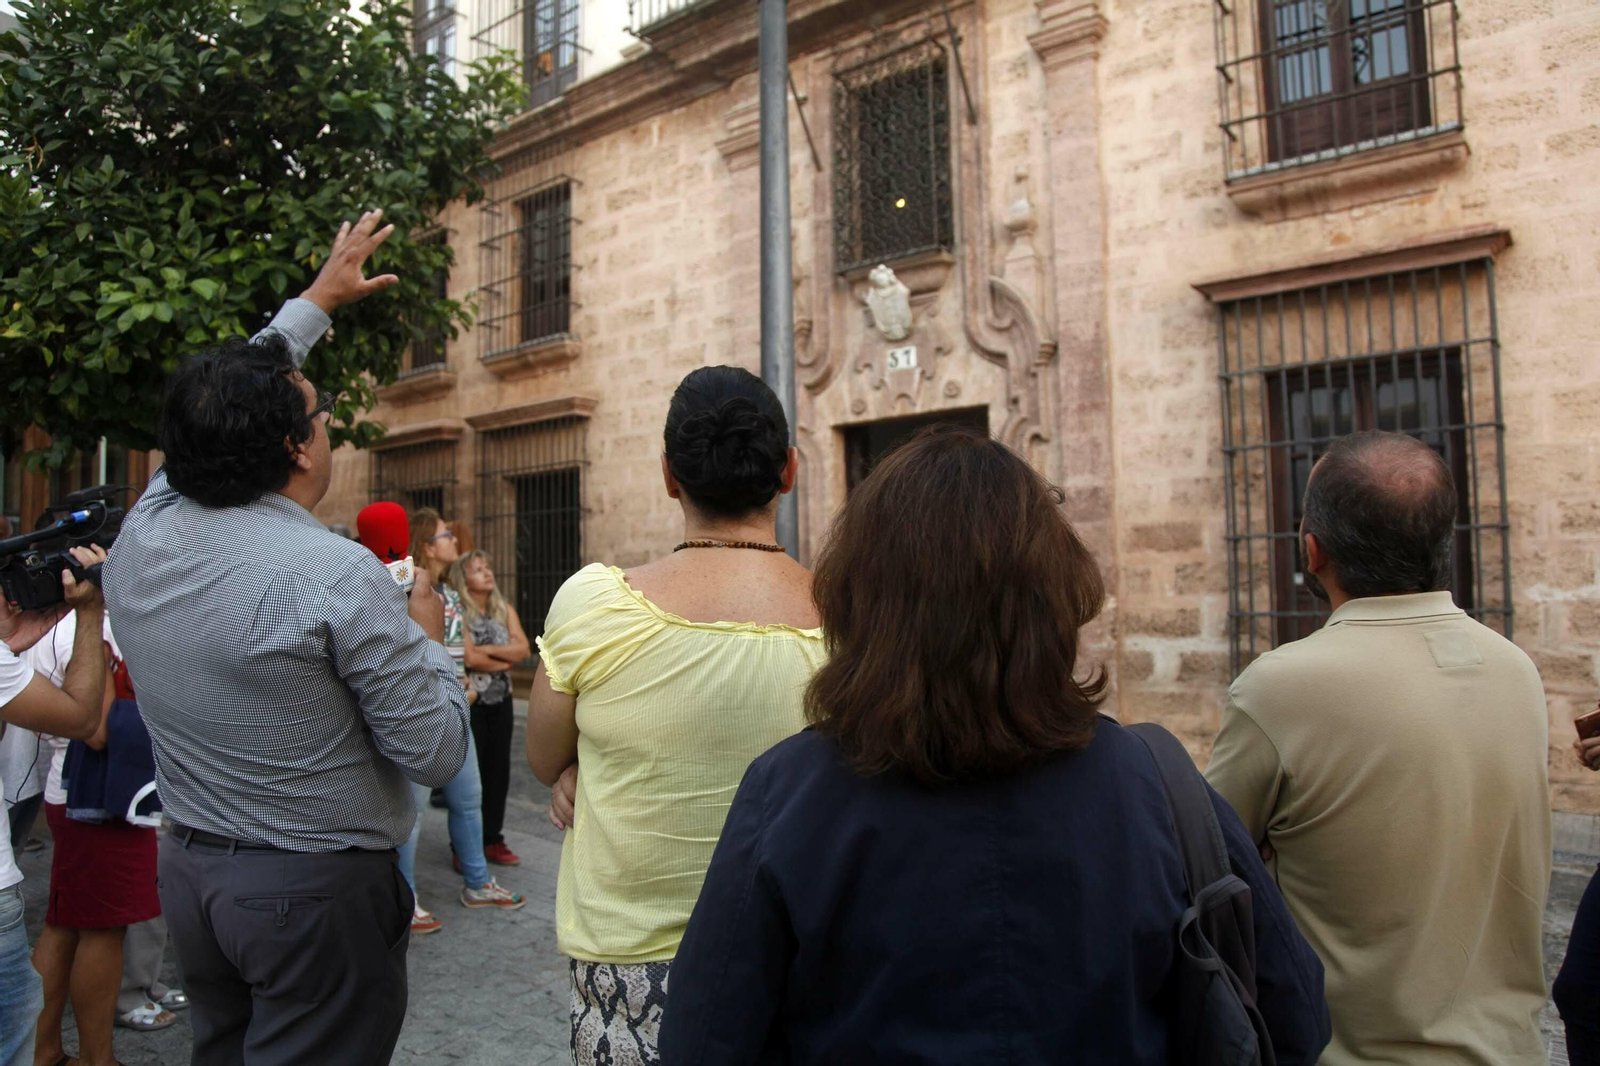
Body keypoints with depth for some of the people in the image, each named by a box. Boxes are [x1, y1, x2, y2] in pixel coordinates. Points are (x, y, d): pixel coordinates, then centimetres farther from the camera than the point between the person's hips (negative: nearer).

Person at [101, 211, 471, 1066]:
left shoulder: (142, 536, -4)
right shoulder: (339, 578, -23)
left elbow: (228, 414, 14)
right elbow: (437, 753, -16)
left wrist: (318, 300, 25)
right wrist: (427, 635, 1)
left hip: (188, 869, 7)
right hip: (316, 889, -6)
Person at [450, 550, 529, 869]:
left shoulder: (504, 610, 8)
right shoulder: (457, 612, -10)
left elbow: (523, 649, -4)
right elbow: (469, 657, -20)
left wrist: (488, 650, -14)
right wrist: (505, 661, -6)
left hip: (501, 702, 5)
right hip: (469, 702, -5)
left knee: (499, 770, 9)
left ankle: (493, 839, 21)